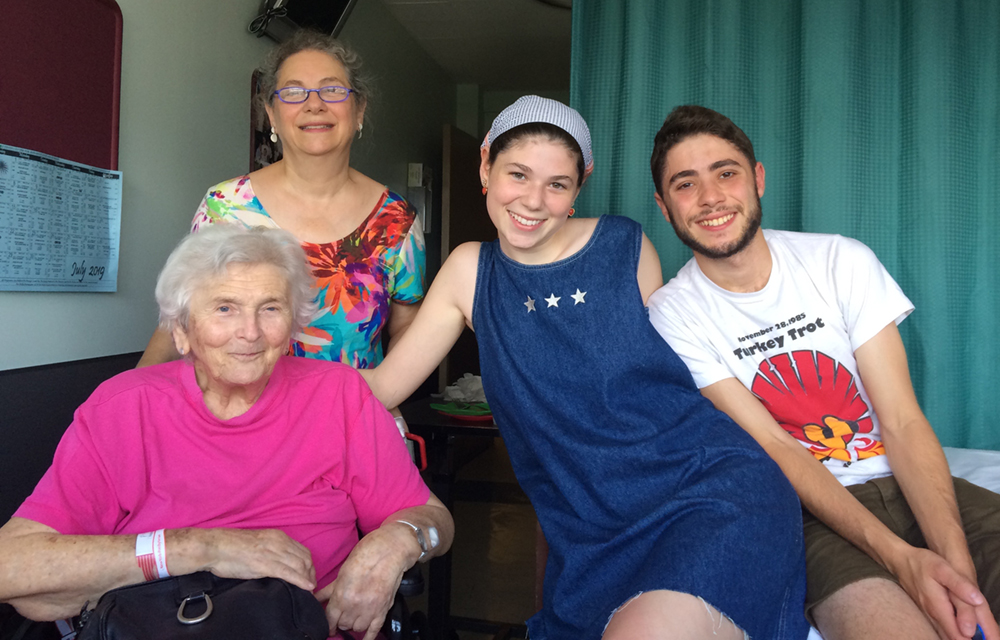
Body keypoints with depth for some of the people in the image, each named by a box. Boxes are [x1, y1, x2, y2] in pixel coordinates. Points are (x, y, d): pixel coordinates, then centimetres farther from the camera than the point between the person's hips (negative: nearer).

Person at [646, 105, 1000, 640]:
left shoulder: (842, 262, -2)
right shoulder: (674, 315, -7)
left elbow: (903, 422, -5)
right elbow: (774, 448, -11)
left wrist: (957, 562, -20)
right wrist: (899, 557, -23)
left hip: (902, 481, 3)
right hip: (805, 508, -2)